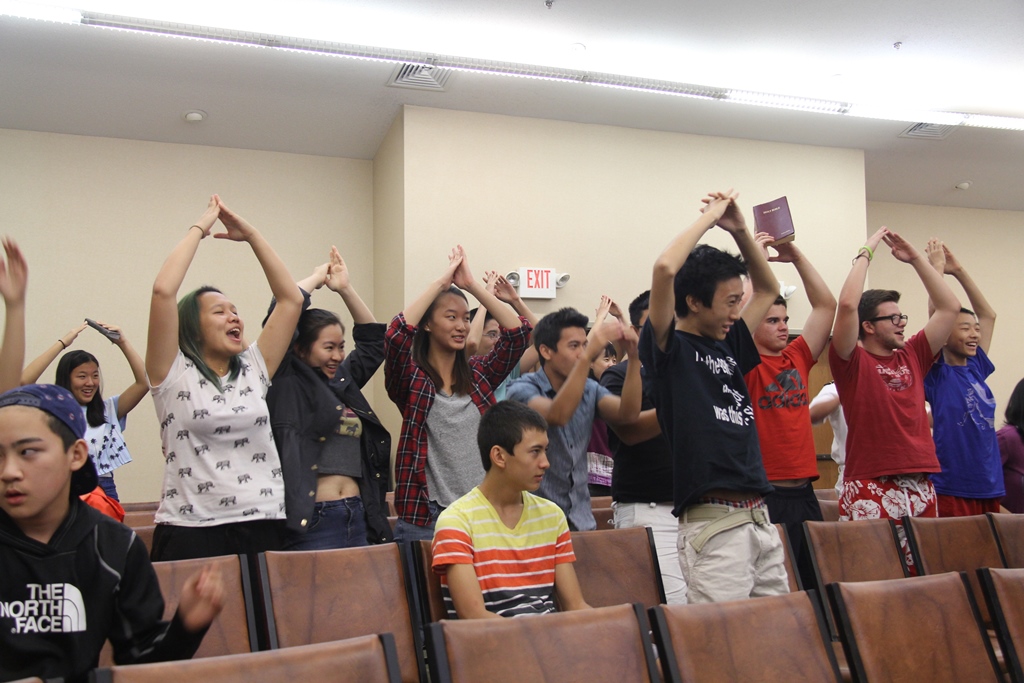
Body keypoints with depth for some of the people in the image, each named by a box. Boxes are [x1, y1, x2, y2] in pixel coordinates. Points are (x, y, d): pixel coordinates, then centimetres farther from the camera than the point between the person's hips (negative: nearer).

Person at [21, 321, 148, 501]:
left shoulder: (108, 410, 12)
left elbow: (144, 382, 2)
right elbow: (24, 381, -12)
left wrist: (123, 343, -4)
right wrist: (62, 343, -9)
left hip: (105, 491, 2)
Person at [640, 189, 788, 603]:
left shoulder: (728, 347, 17)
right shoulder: (670, 348, -4)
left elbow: (768, 289, 30)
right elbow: (665, 269, -20)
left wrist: (739, 230, 16)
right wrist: (709, 217, -5)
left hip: (760, 519, 8)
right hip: (713, 524, -8)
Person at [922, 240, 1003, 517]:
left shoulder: (977, 368, 11)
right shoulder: (937, 374, -5)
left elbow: (988, 314, 16)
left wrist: (958, 270, 12)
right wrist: (936, 267, -7)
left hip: (990, 486, 6)